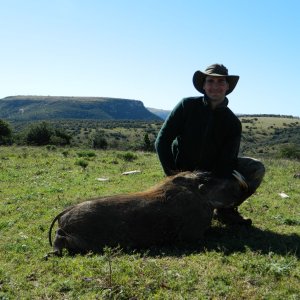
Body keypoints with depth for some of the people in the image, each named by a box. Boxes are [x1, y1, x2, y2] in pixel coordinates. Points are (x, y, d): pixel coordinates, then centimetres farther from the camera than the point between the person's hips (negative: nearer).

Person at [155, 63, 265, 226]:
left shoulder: (233, 123, -7)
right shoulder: (187, 106, -12)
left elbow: (226, 162, -14)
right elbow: (162, 141, -12)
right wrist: (172, 173, -19)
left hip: (213, 172, 3)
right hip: (182, 172, -2)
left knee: (256, 169, -14)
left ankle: (226, 210, 2)